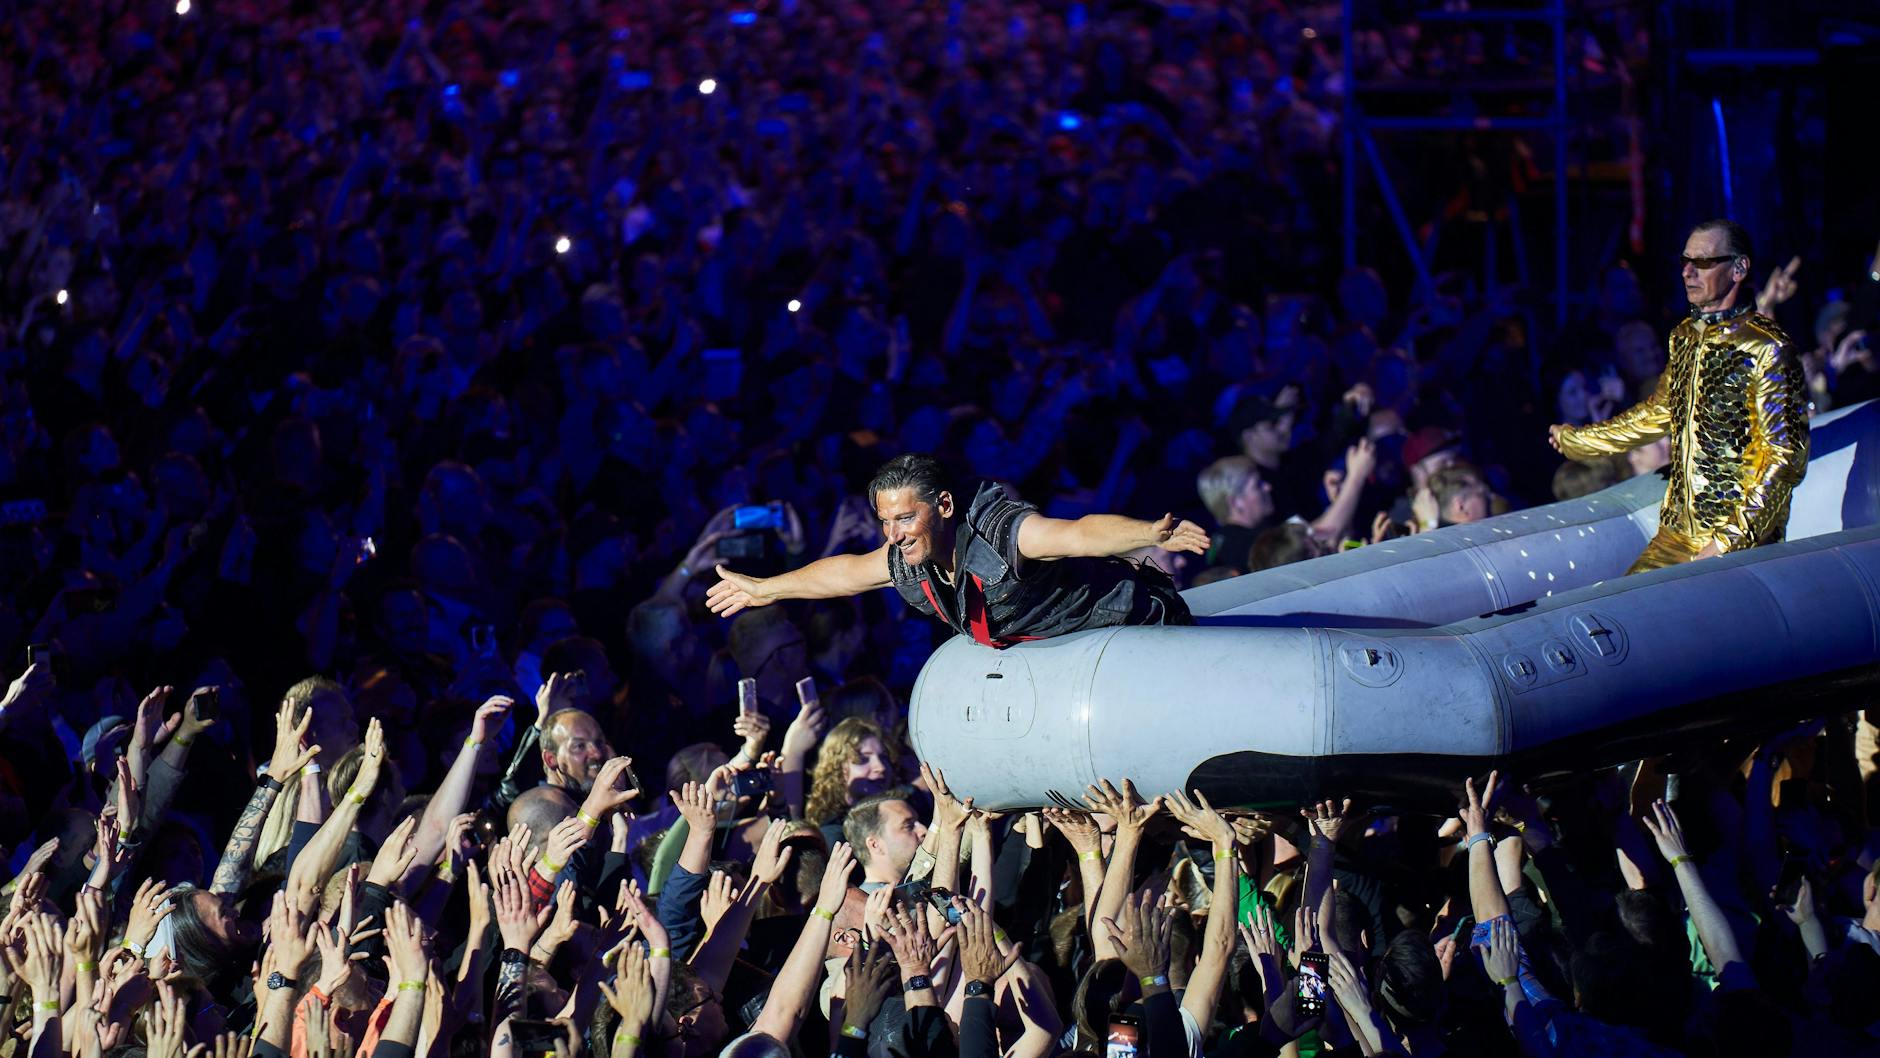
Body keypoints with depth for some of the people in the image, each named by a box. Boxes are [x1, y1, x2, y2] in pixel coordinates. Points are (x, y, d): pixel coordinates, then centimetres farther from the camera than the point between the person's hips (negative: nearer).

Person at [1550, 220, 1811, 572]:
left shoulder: (1765, 348, -11)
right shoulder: (1685, 337, 12)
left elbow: (1783, 458, -14)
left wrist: (1728, 543, -20)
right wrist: (1576, 439, 41)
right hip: (1676, 534, 7)